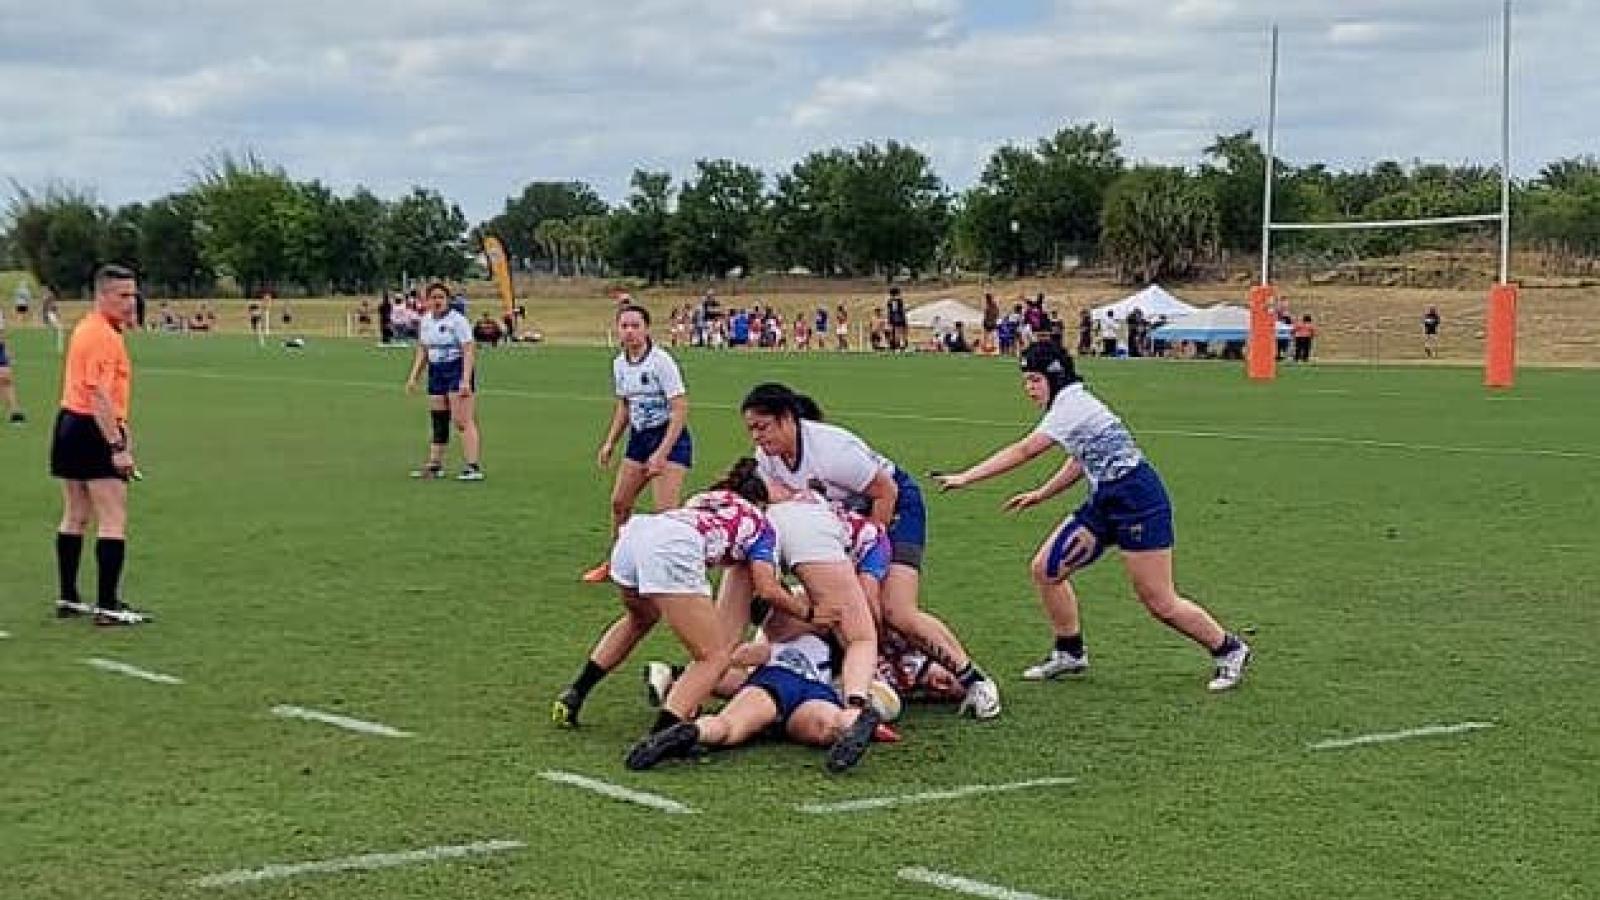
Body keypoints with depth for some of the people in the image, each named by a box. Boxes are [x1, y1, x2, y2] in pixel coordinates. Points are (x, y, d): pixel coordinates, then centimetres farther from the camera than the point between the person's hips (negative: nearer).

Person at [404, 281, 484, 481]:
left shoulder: (457, 320, -12)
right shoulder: (426, 321, 10)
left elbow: (469, 351, -16)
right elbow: (422, 350, 20)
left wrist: (466, 380, -24)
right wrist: (413, 377, 14)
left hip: (458, 369, -7)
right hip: (436, 372, 7)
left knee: (462, 420, -14)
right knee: (438, 421, 12)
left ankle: (473, 467, -16)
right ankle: (434, 465, 21)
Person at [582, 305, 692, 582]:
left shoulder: (661, 362, -18)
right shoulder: (619, 364, 5)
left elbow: (680, 410, -20)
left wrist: (662, 453, -25)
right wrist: (610, 442, 14)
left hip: (670, 437, -7)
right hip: (639, 438, 7)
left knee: (666, 510, -17)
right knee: (619, 503, 10)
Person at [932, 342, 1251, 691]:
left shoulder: (1073, 403, -16)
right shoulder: (1069, 403, 12)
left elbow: (1023, 452, -20)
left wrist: (964, 478, -19)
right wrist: (1039, 495, 14)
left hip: (1139, 501, -10)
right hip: (1105, 502, 10)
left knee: (1160, 604, -5)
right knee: (1045, 568, 4)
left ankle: (1229, 650, 15)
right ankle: (1070, 653, 18)